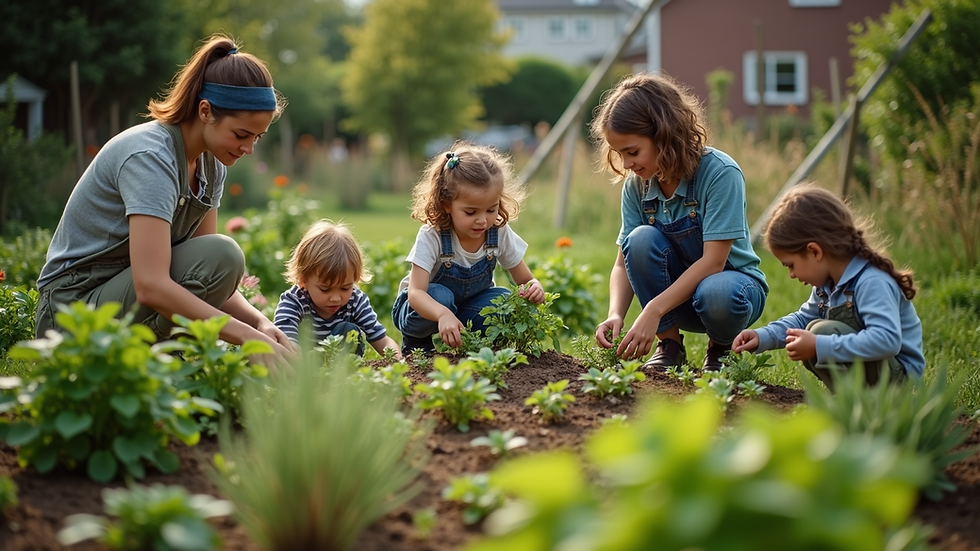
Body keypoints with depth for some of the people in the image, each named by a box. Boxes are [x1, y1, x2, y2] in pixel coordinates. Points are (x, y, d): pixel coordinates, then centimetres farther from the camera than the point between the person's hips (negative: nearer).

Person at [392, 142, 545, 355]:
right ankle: (416, 345, -8)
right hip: (426, 308, -3)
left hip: (468, 307, 4)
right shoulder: (431, 237, -28)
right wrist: (443, 315, -60)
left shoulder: (500, 234, -17)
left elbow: (525, 280, -7)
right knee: (440, 296, -36)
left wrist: (534, 289, -35)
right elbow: (416, 293, -38)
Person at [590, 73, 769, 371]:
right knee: (641, 239, -26)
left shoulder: (720, 172, -22)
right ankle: (669, 343, -9)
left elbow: (713, 260, -27)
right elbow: (624, 263, -6)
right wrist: (615, 314, -27)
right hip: (679, 292, 4)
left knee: (716, 294, -39)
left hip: (731, 278, -4)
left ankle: (721, 347, -3)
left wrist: (653, 311, -35)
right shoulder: (636, 184, -7)